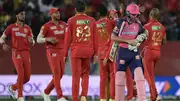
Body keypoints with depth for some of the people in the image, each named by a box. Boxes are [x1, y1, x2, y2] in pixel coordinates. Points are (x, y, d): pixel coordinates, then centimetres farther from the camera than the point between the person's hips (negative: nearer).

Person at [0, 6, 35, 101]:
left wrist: (31, 41, -16)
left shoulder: (28, 28, 11)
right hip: (16, 53, -4)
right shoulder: (11, 27, 4)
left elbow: (32, 43, 9)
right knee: (21, 74, -19)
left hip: (26, 53, 4)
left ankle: (13, 88, 28)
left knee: (27, 77, 1)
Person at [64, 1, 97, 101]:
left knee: (76, 76, 2)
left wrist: (65, 54, 4)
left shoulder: (71, 20, -2)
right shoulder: (91, 20, 4)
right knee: (85, 74, 15)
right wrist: (95, 53, 10)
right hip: (88, 51, 2)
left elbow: (68, 38, -2)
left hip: (76, 50, -2)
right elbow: (95, 38, 4)